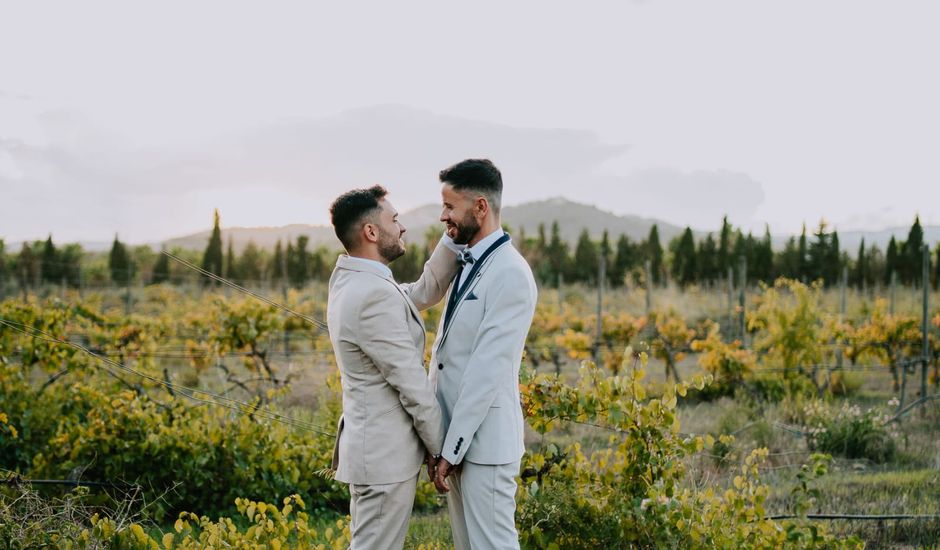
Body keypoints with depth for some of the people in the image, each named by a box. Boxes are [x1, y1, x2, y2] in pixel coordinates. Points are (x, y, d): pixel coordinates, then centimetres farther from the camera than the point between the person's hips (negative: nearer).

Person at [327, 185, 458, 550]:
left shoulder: (350, 281, 7)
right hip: (386, 452, -10)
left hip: (373, 445, 10)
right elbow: (412, 384, -19)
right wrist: (443, 448, -8)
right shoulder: (374, 294, -23)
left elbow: (425, 292, 16)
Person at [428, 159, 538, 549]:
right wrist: (445, 443, 8)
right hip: (457, 435, 9)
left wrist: (452, 448, -18)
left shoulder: (510, 273, -16)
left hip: (483, 441, -9)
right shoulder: (466, 265, 13)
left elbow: (489, 368, -20)